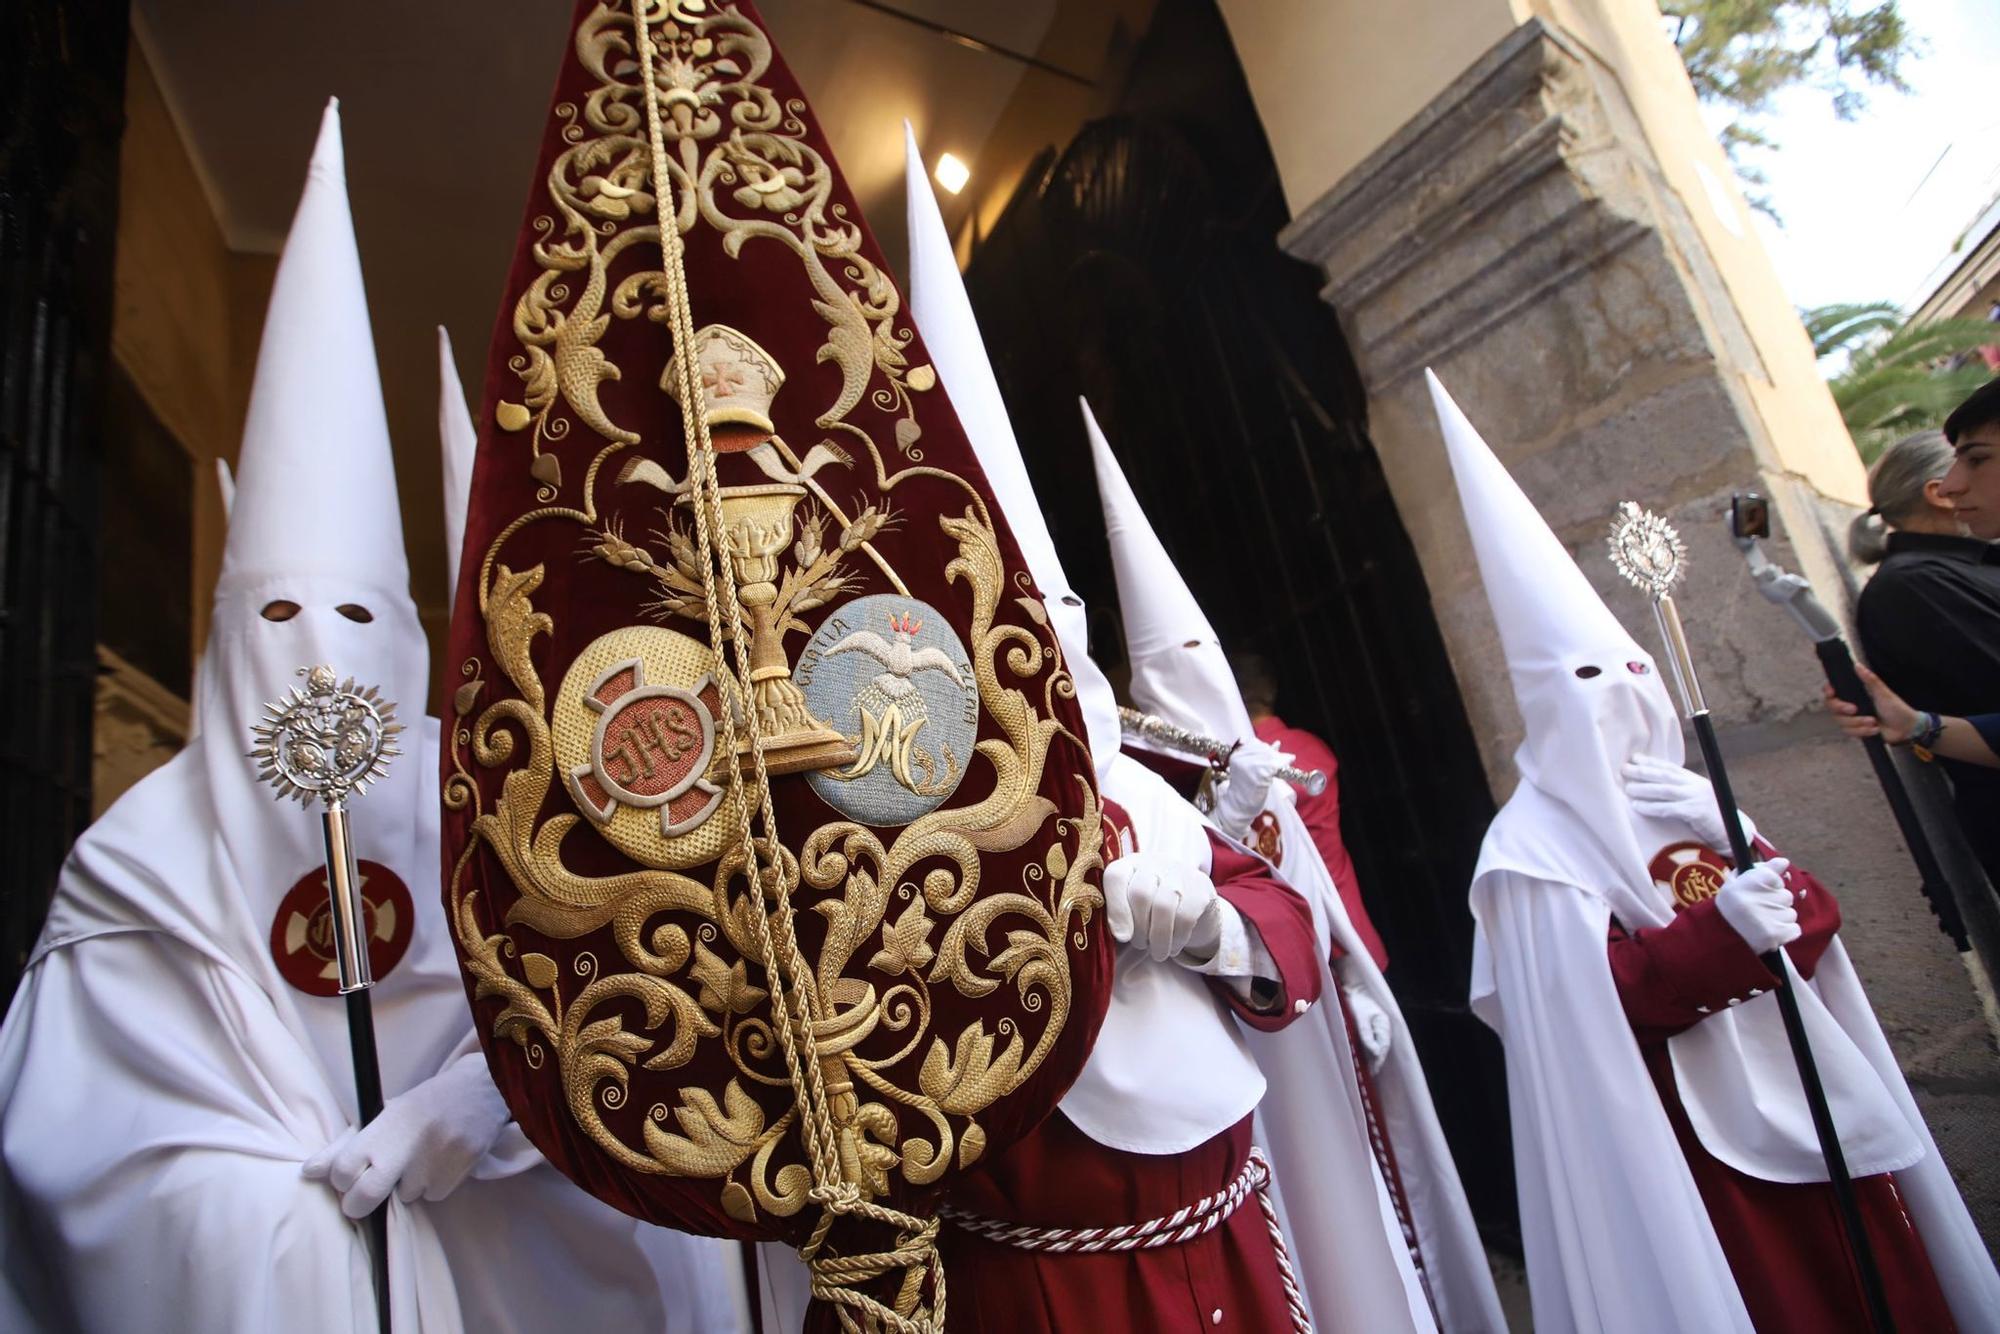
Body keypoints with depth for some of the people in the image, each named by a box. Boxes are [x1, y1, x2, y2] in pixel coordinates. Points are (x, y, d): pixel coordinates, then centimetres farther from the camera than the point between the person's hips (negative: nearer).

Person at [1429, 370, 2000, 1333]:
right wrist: (1722, 927, -30)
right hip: (1691, 1121, -7)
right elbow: (1598, 999, -21)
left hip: (1805, 1086, 7)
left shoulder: (1689, 799, 8)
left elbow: (1812, 912, 5)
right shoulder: (1534, 845, -15)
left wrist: (1780, 900, -17)